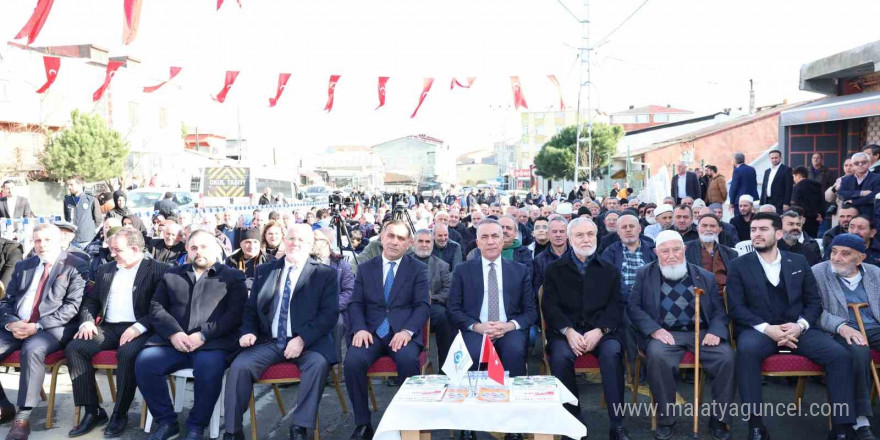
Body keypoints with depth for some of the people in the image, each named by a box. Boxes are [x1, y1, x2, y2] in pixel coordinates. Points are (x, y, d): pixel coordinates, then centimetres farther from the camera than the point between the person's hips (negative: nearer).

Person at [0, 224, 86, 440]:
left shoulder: (74, 266, 0)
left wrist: (38, 326, -18)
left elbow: (72, 306, -8)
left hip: (53, 327, -6)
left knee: (32, 349, -35)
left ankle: (23, 417, -26)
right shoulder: (23, 266, 18)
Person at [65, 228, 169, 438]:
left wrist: (139, 327, -22)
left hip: (138, 329, -6)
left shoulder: (158, 270, -3)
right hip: (108, 328, 6)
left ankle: (120, 414, -15)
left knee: (127, 353, -35)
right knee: (74, 347, -17)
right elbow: (91, 300, 19)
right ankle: (93, 412, -8)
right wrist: (87, 321, -1)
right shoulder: (106, 269, 18)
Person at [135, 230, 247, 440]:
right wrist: (173, 332, -7)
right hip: (173, 341, 4)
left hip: (213, 343, -4)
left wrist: (204, 335, -14)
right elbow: (156, 308, 13)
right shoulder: (172, 275, 22)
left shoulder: (233, 277, 10)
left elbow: (235, 314, -2)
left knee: (209, 368, -33)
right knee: (144, 362, -22)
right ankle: (166, 421, -4)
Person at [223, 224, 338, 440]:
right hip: (268, 342, 3)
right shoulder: (264, 270, 15)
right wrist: (248, 332, -5)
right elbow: (250, 308, 16)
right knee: (239, 366, -21)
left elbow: (330, 314, -6)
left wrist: (302, 338, -19)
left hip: (308, 343, -3)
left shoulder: (326, 274, 3)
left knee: (319, 363, -32)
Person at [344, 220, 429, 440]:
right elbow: (355, 303, 8)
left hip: (403, 332, -2)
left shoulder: (418, 269, 7)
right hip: (371, 331, 2)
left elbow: (423, 305, -1)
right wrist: (360, 328, -12)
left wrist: (407, 331, -19)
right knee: (352, 362, -27)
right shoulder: (365, 268, 14)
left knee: (408, 361, -33)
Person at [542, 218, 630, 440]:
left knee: (612, 353, -31)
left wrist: (599, 330, -14)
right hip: (565, 329, 0)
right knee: (560, 356, -31)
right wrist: (569, 331, -15)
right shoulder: (555, 269, 12)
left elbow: (616, 306, 5)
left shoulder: (610, 270, 16)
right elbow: (549, 305, 3)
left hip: (601, 330, 1)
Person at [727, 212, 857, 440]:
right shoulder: (738, 265, 3)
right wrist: (766, 328, -18)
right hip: (758, 330, -3)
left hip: (796, 329, 3)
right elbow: (736, 307, -3)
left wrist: (800, 326, -10)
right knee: (746, 349, -36)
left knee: (840, 354, -21)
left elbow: (814, 301, 10)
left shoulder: (798, 261, 12)